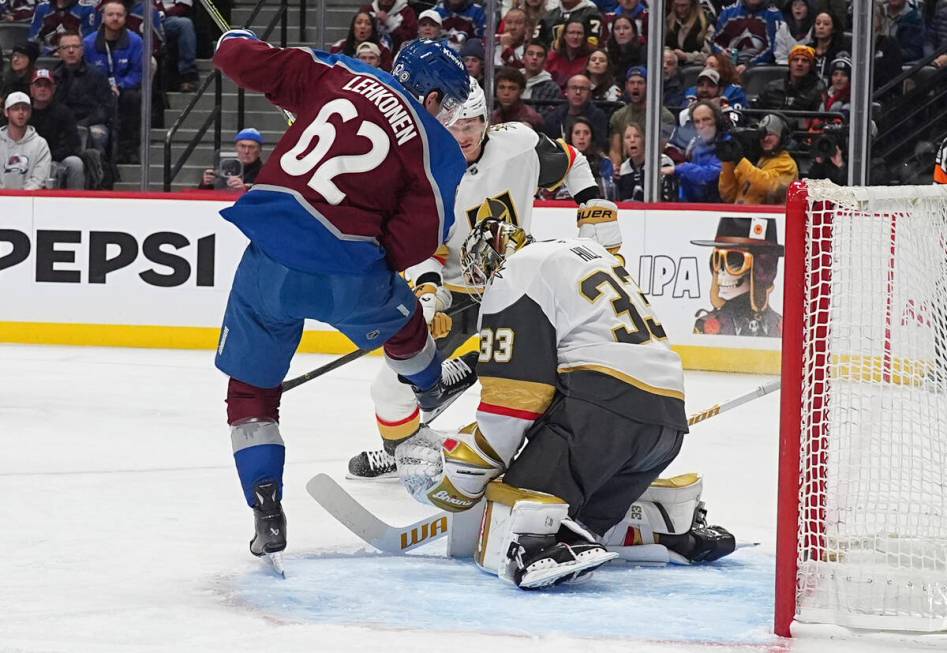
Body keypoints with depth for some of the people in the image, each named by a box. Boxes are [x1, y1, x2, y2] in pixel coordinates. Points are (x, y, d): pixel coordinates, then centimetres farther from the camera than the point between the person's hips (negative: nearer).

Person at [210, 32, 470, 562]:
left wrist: (237, 41, 33)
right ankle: (438, 398, 59)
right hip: (345, 274, -1)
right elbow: (416, 238, -5)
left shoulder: (339, 76, 10)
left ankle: (266, 511, 8)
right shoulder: (439, 151, 4)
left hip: (269, 262, 1)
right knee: (401, 322, 33)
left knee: (252, 388, 16)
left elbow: (242, 60, 10)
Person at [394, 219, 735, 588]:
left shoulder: (514, 279, 3)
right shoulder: (588, 252, 29)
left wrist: (464, 472, 3)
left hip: (604, 403, -8)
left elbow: (513, 396, -5)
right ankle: (677, 522, 11)